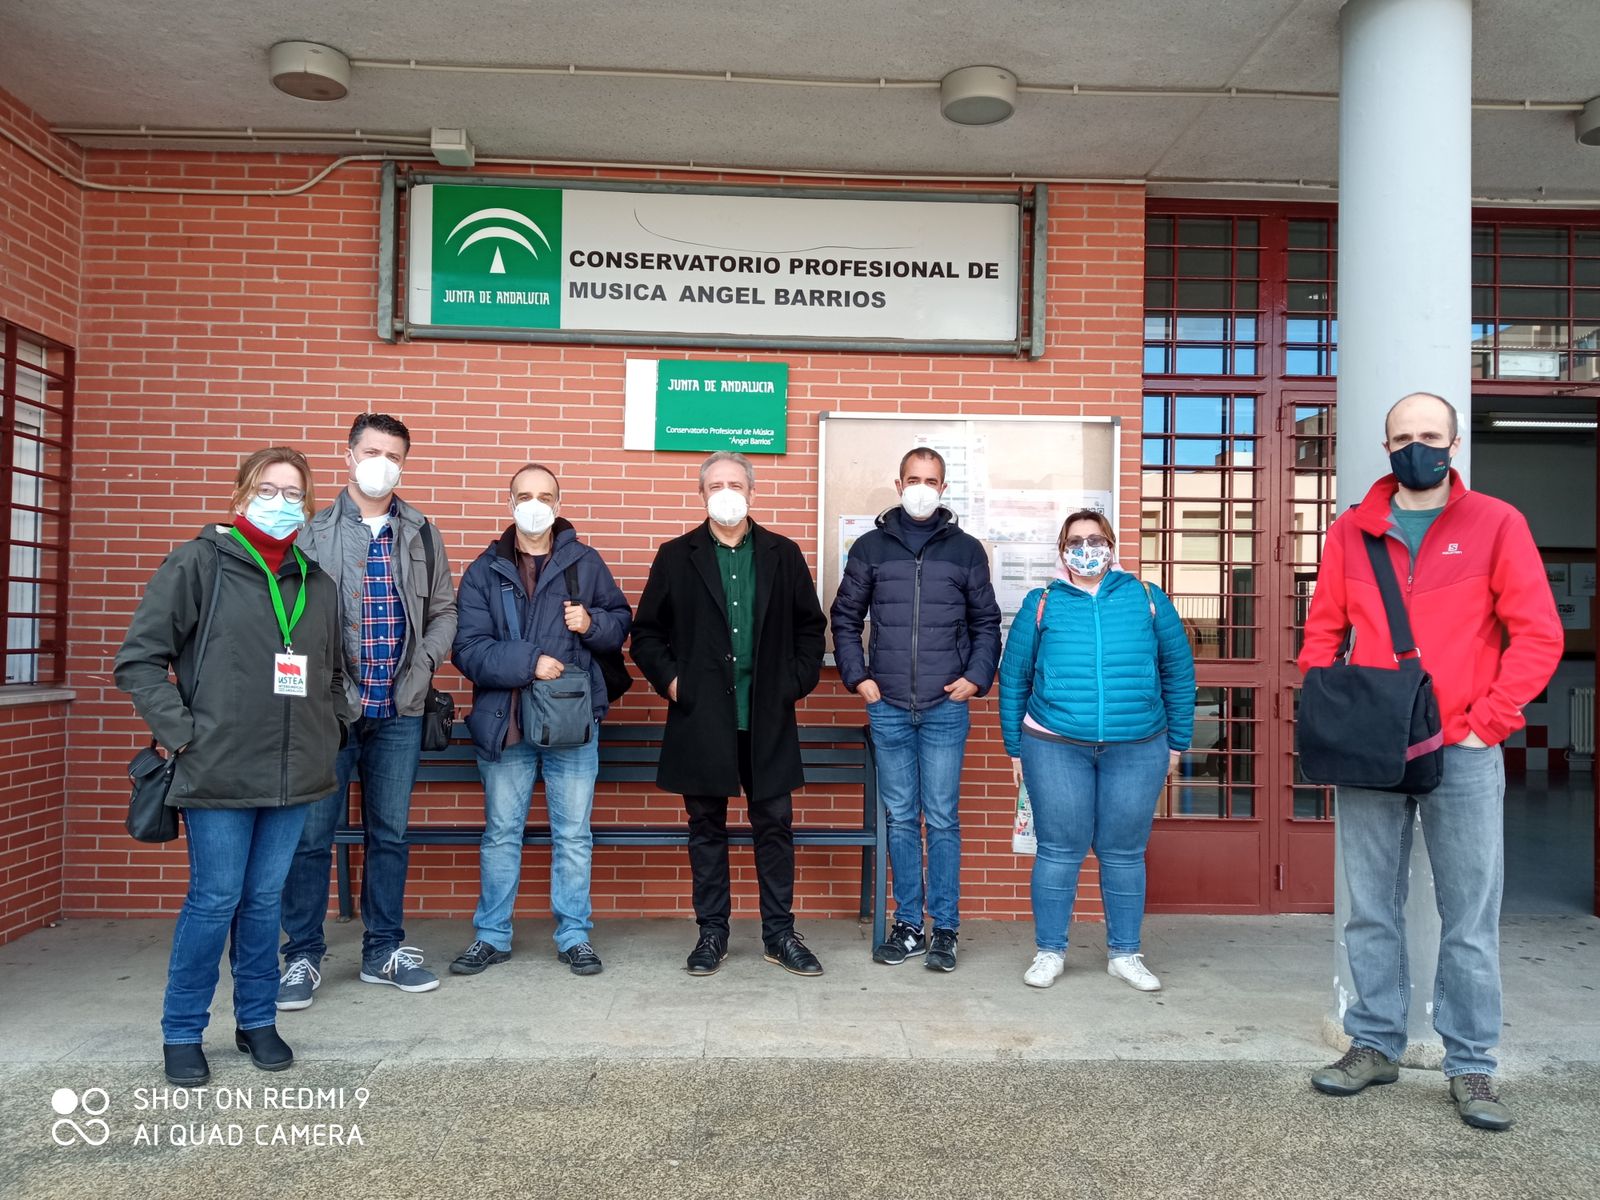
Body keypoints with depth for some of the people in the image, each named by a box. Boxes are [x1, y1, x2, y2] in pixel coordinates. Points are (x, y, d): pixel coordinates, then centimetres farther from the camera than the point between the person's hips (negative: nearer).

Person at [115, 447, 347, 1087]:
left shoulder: (316, 584, 11)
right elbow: (138, 657, -6)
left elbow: (333, 673, 22)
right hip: (219, 772, -4)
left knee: (265, 900, 13)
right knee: (215, 900, 2)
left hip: (294, 773, 4)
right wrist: (182, 733, -11)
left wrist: (330, 730, 11)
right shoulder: (199, 564, -4)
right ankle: (182, 1034, 20)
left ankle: (257, 1021, 28)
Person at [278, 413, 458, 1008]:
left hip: (399, 711, 3)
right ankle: (303, 956, 18)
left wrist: (425, 663, -2)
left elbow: (444, 610, 12)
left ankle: (384, 951, 24)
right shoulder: (313, 530, 0)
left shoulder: (422, 533, 9)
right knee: (312, 834, 3)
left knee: (390, 834, 11)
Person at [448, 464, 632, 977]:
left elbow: (621, 621, 9)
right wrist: (528, 662, -20)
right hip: (504, 722, 0)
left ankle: (574, 936, 22)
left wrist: (593, 623, -11)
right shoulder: (485, 571, 1)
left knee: (573, 836, 9)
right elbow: (469, 649, -8)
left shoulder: (585, 562, 2)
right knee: (501, 834, 13)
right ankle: (492, 936, 26)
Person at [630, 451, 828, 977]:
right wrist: (669, 680, -4)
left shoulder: (783, 554, 6)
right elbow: (645, 632, 7)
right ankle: (712, 933, 21)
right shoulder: (676, 557, 4)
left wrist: (798, 682, 2)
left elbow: (811, 626, 11)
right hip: (701, 718, 0)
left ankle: (779, 933, 19)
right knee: (706, 828, 8)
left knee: (775, 825, 6)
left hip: (767, 717, 1)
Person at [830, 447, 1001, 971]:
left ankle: (945, 930, 12)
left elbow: (986, 622, 11)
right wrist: (857, 676, 2)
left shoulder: (966, 549, 6)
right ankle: (908, 926, 18)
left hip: (945, 709, -1)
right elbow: (845, 618, 11)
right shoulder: (870, 547, 7)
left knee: (942, 820, 2)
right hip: (888, 707, 1)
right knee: (900, 819, 8)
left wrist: (977, 677, -1)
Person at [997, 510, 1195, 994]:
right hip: (1055, 749, -1)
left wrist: (1177, 741, 10)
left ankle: (1124, 954, 24)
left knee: (1124, 853, 9)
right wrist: (1015, 748, 6)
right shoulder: (1041, 604, 5)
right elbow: (1013, 679, 7)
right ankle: (1050, 952, 19)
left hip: (1138, 750, 1)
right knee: (1059, 851, 5)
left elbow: (1178, 671, 10)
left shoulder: (1147, 599, 7)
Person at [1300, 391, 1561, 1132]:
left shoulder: (1495, 524, 1)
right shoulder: (1350, 533, 7)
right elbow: (1322, 633, 9)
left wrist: (1487, 723, -8)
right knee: (1371, 911, 9)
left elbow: (1538, 634, -2)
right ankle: (1374, 1045, 22)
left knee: (1470, 918, 5)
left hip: (1463, 754, -2)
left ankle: (1470, 1067, 17)